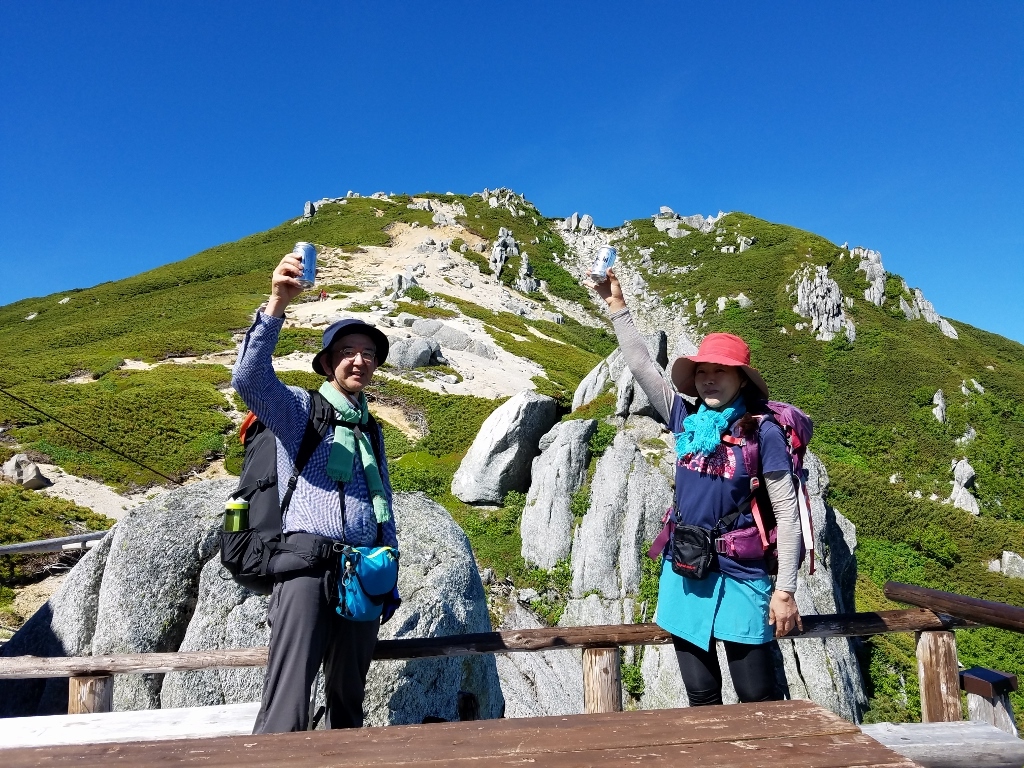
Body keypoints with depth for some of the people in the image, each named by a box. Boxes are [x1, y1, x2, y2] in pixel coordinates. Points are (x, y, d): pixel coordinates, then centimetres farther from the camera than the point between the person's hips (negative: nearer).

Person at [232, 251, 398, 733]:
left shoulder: (371, 431, 21)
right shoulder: (299, 408, 5)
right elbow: (249, 378, -15)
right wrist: (277, 305, -26)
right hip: (309, 561, -5)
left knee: (348, 698, 11)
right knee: (288, 705, -14)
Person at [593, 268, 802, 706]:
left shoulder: (762, 432, -10)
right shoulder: (685, 421, 2)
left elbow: (787, 513, -9)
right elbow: (642, 367, 5)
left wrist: (785, 590, -11)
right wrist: (617, 309, 4)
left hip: (740, 578, -4)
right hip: (684, 576, 5)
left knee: (758, 698, 5)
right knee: (701, 696, 15)